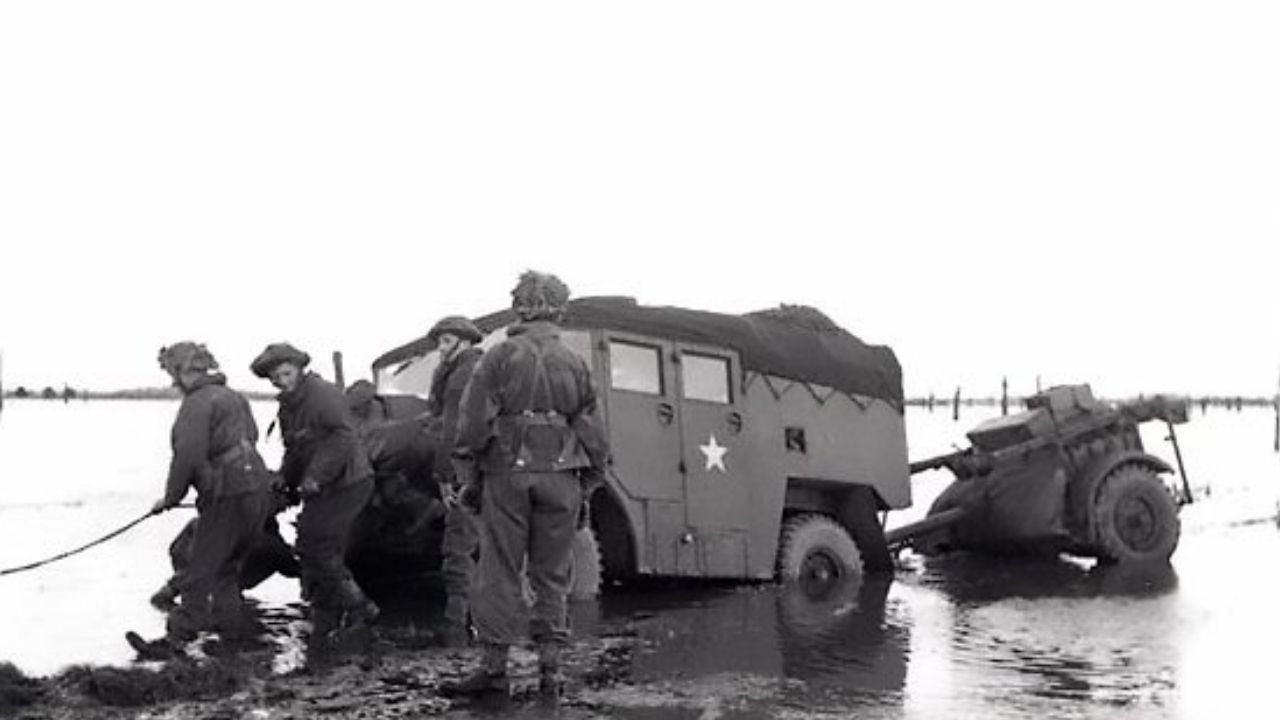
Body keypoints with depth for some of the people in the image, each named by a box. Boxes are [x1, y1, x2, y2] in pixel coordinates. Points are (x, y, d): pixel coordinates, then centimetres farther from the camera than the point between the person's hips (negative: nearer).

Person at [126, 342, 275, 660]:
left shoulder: (197, 404, -13)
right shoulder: (233, 397, 16)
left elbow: (188, 456, -18)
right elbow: (251, 436, 22)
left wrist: (171, 497, -7)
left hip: (229, 495, -9)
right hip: (257, 487, 9)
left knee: (200, 572, -2)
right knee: (225, 568, 20)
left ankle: (175, 640, 3)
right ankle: (237, 631, 24)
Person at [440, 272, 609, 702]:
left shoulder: (501, 356, -2)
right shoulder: (574, 364, 6)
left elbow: (474, 420, -4)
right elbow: (591, 432, 8)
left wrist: (471, 478, 4)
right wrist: (586, 486, 16)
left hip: (507, 473, -2)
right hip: (560, 476, 2)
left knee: (499, 573, 4)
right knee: (551, 575, 9)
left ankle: (494, 667, 7)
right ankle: (550, 669, 10)